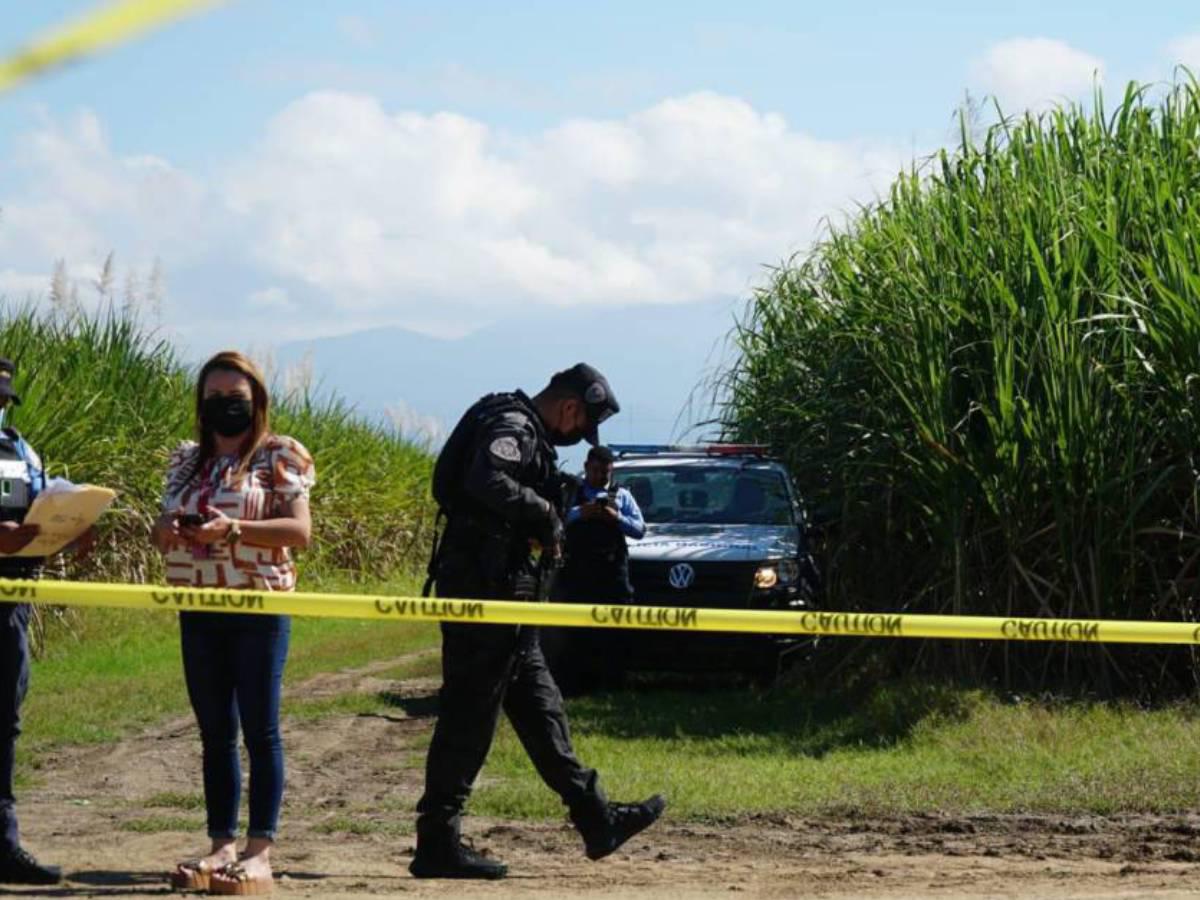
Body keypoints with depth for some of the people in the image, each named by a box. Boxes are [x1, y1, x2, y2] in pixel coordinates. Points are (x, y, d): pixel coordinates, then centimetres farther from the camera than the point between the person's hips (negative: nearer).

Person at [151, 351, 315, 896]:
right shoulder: (187, 461, 14)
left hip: (260, 608, -5)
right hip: (199, 611, 6)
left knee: (260, 729, -5)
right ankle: (221, 845, 11)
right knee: (215, 733, 7)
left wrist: (232, 529, -24)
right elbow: (162, 532, 14)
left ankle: (260, 851, -6)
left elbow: (300, 531, -12)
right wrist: (168, 531, -11)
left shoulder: (279, 457, -2)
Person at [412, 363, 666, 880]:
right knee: (469, 715, -8)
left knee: (538, 704, 14)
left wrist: (545, 528, 8)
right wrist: (545, 513, -16)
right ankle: (437, 844, -5)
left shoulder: (526, 432, 20)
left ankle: (596, 821, 20)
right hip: (484, 586, -11)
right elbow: (488, 483, -30)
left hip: (502, 589, 11)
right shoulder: (512, 425, -12)